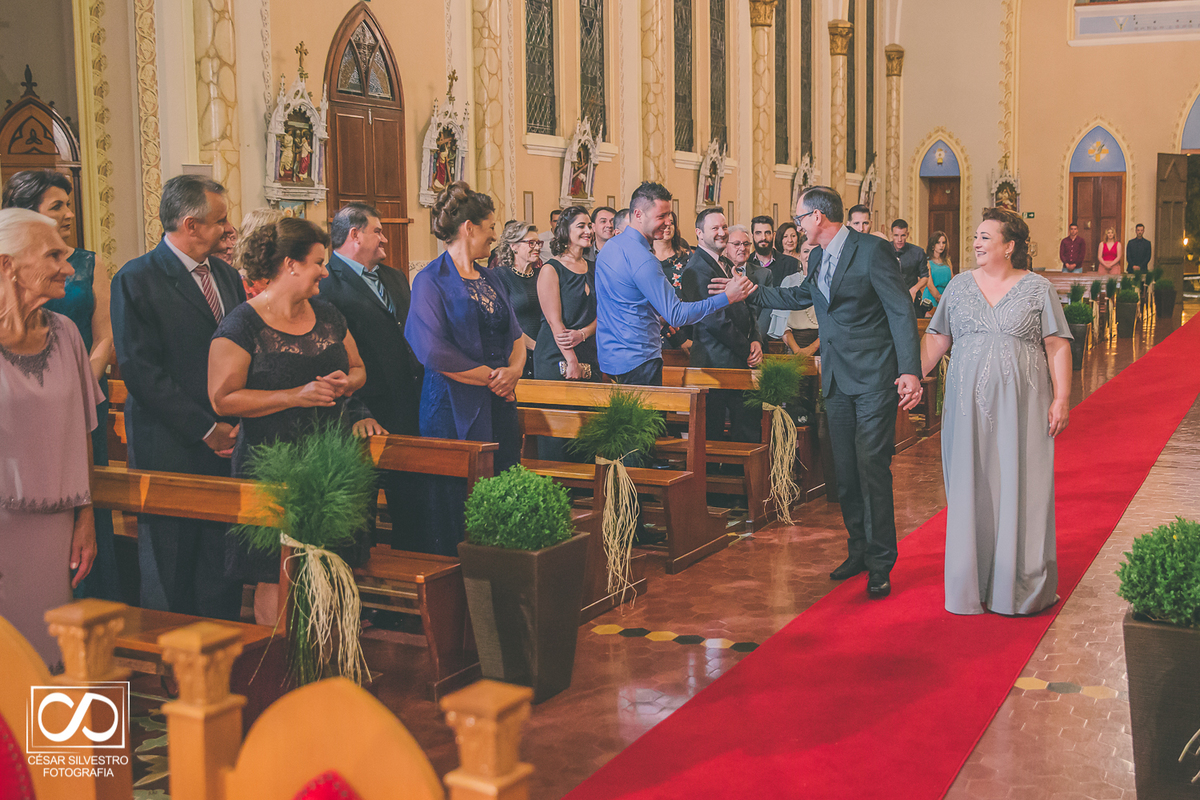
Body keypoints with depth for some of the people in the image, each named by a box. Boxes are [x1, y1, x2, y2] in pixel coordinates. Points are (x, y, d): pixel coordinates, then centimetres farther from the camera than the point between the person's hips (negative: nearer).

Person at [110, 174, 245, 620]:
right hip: (171, 450, -6)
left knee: (222, 564, 11)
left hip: (229, 445, 6)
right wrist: (206, 429, -15)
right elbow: (140, 370, -14)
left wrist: (241, 422, 0)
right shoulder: (136, 280, -8)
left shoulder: (227, 276, 13)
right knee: (170, 572, 6)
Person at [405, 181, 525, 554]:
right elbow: (433, 351, -16)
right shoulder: (431, 281, -7)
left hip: (499, 405, 7)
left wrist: (513, 370, -6)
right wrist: (490, 377, -10)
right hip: (455, 410, -7)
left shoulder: (490, 280, 17)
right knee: (457, 506, -2)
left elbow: (515, 335, 17)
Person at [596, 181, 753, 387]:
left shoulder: (610, 247, 11)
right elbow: (676, 315, -23)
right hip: (637, 360, -10)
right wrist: (726, 297, -23)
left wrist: (655, 314, 24)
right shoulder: (642, 259, -21)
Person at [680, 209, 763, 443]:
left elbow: (747, 310, 19)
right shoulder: (697, 270, -12)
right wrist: (747, 350, -11)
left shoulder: (727, 265, 18)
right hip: (718, 362, -9)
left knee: (751, 429, 9)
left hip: (742, 362, 9)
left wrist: (756, 341, 0)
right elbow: (715, 320, -18)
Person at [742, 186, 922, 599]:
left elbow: (901, 312, -14)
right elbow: (798, 296, 31)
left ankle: (880, 564, 2)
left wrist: (910, 371, -22)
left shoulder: (873, 252, -12)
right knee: (845, 470, 11)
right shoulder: (818, 257, 12)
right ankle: (859, 550, 24)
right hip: (837, 379, 8)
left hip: (874, 378, -8)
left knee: (872, 467, -7)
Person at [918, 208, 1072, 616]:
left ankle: (1020, 584, 9)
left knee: (1019, 487, -1)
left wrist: (1061, 398, -9)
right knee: (970, 487, 3)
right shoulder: (959, 286, 9)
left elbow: (1057, 347, -1)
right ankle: (973, 580, 12)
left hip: (1020, 404, -2)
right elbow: (936, 338, 10)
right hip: (968, 403, 2)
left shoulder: (1038, 288, 1)